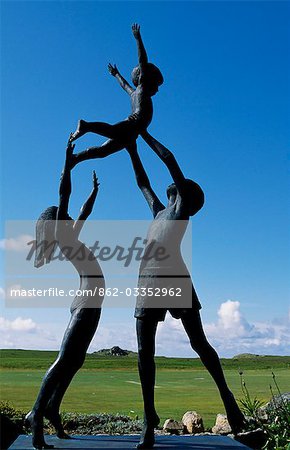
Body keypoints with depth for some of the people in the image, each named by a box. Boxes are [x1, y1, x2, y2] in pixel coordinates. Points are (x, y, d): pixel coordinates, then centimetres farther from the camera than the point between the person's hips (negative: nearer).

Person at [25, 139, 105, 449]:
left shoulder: (70, 238, 19)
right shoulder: (61, 236, -3)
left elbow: (84, 213, 34)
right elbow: (63, 195, -9)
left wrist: (95, 191, 45)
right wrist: (68, 161, -6)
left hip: (87, 304, 9)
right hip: (87, 302, -9)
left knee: (74, 361, 10)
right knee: (65, 359, -12)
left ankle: (52, 409, 16)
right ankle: (36, 415, -10)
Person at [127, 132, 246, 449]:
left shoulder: (183, 209, 11)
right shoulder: (159, 211, 26)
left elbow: (170, 160, 10)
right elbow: (142, 182, 38)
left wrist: (145, 133, 19)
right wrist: (132, 148, 40)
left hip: (176, 279, -6)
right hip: (147, 283, 6)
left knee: (199, 343, 0)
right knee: (145, 351, 0)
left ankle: (226, 394, 19)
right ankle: (149, 419, 7)